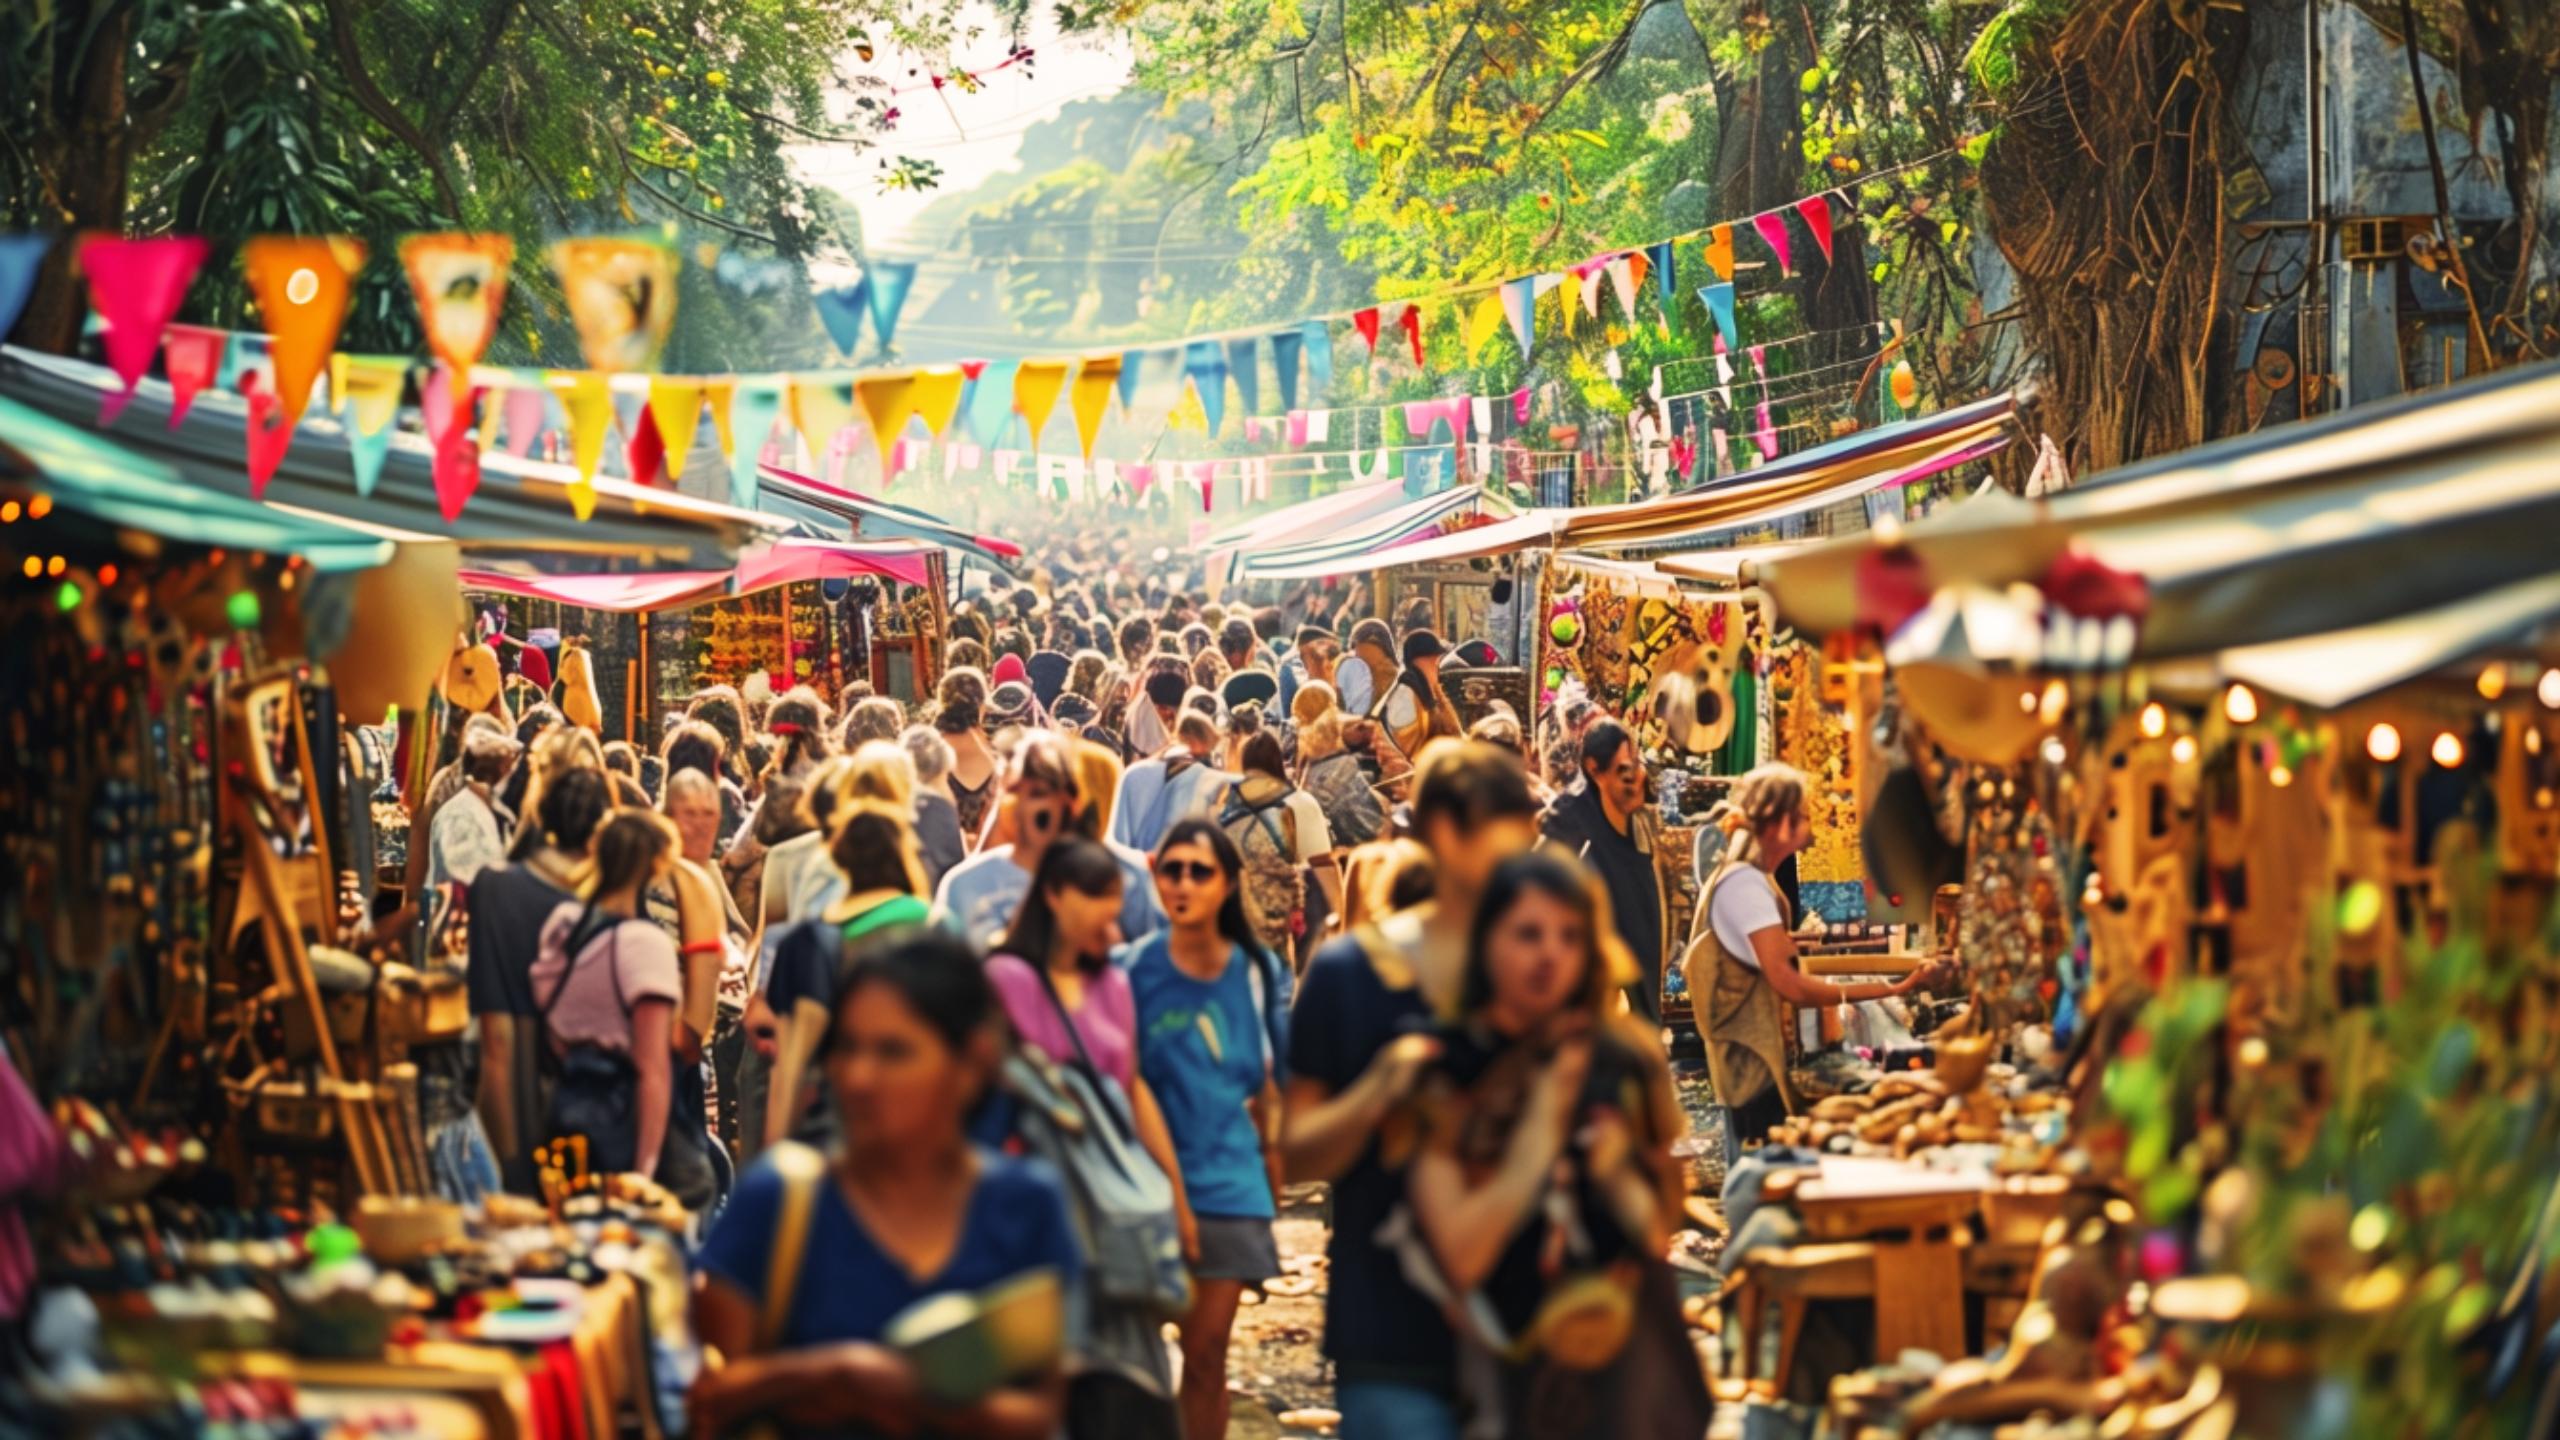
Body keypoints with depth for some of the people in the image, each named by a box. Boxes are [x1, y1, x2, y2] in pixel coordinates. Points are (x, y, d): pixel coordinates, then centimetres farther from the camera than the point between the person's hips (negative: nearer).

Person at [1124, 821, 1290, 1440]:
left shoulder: (1258, 971, 1)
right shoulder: (1134, 969, -4)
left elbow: (1268, 1086, 9)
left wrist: (1273, 1177, 11)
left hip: (1228, 1183, 1)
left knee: (1206, 1354, 5)